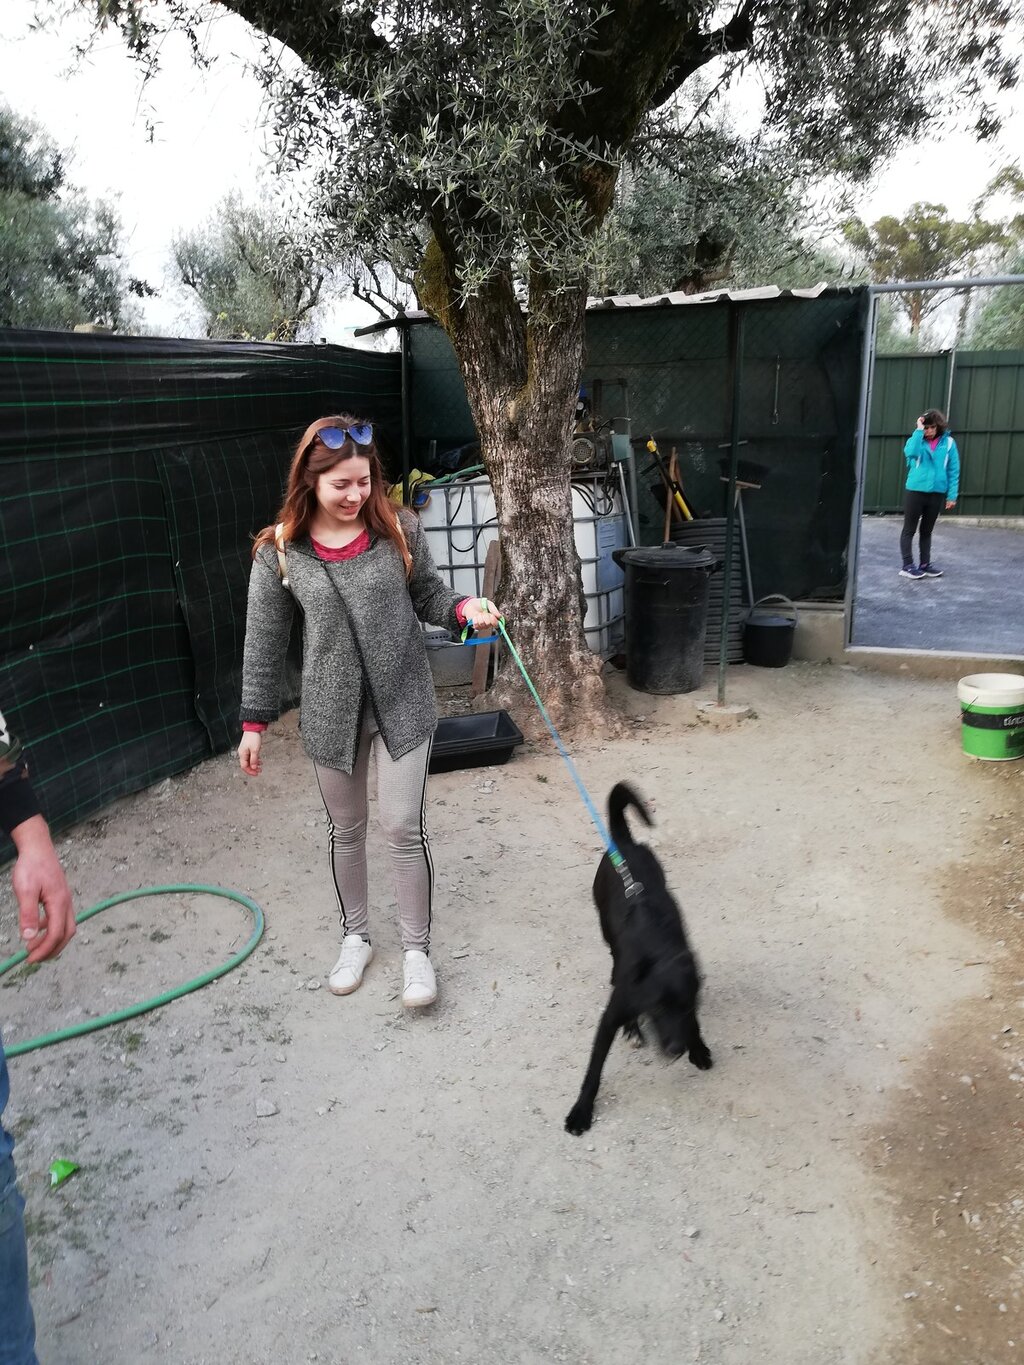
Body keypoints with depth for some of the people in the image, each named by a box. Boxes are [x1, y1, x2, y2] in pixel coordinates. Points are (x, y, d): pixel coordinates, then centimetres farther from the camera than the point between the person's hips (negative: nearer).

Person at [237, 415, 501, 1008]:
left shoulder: (400, 529, -7)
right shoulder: (280, 550, -8)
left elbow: (429, 597, 5)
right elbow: (265, 641, -1)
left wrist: (465, 607, -17)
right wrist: (255, 721, 1)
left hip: (402, 703, -1)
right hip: (331, 712, 1)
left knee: (404, 828, 2)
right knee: (346, 830, 16)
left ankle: (417, 948, 21)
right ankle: (356, 936, 38)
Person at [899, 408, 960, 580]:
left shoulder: (948, 443, 1)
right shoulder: (917, 440, -2)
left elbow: (953, 471, 2)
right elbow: (911, 452, -26)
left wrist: (952, 495, -1)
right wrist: (919, 430, -20)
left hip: (937, 493, 2)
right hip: (915, 491, -2)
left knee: (927, 531, 14)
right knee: (909, 530, 4)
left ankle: (925, 564, 23)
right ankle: (908, 566, 9)